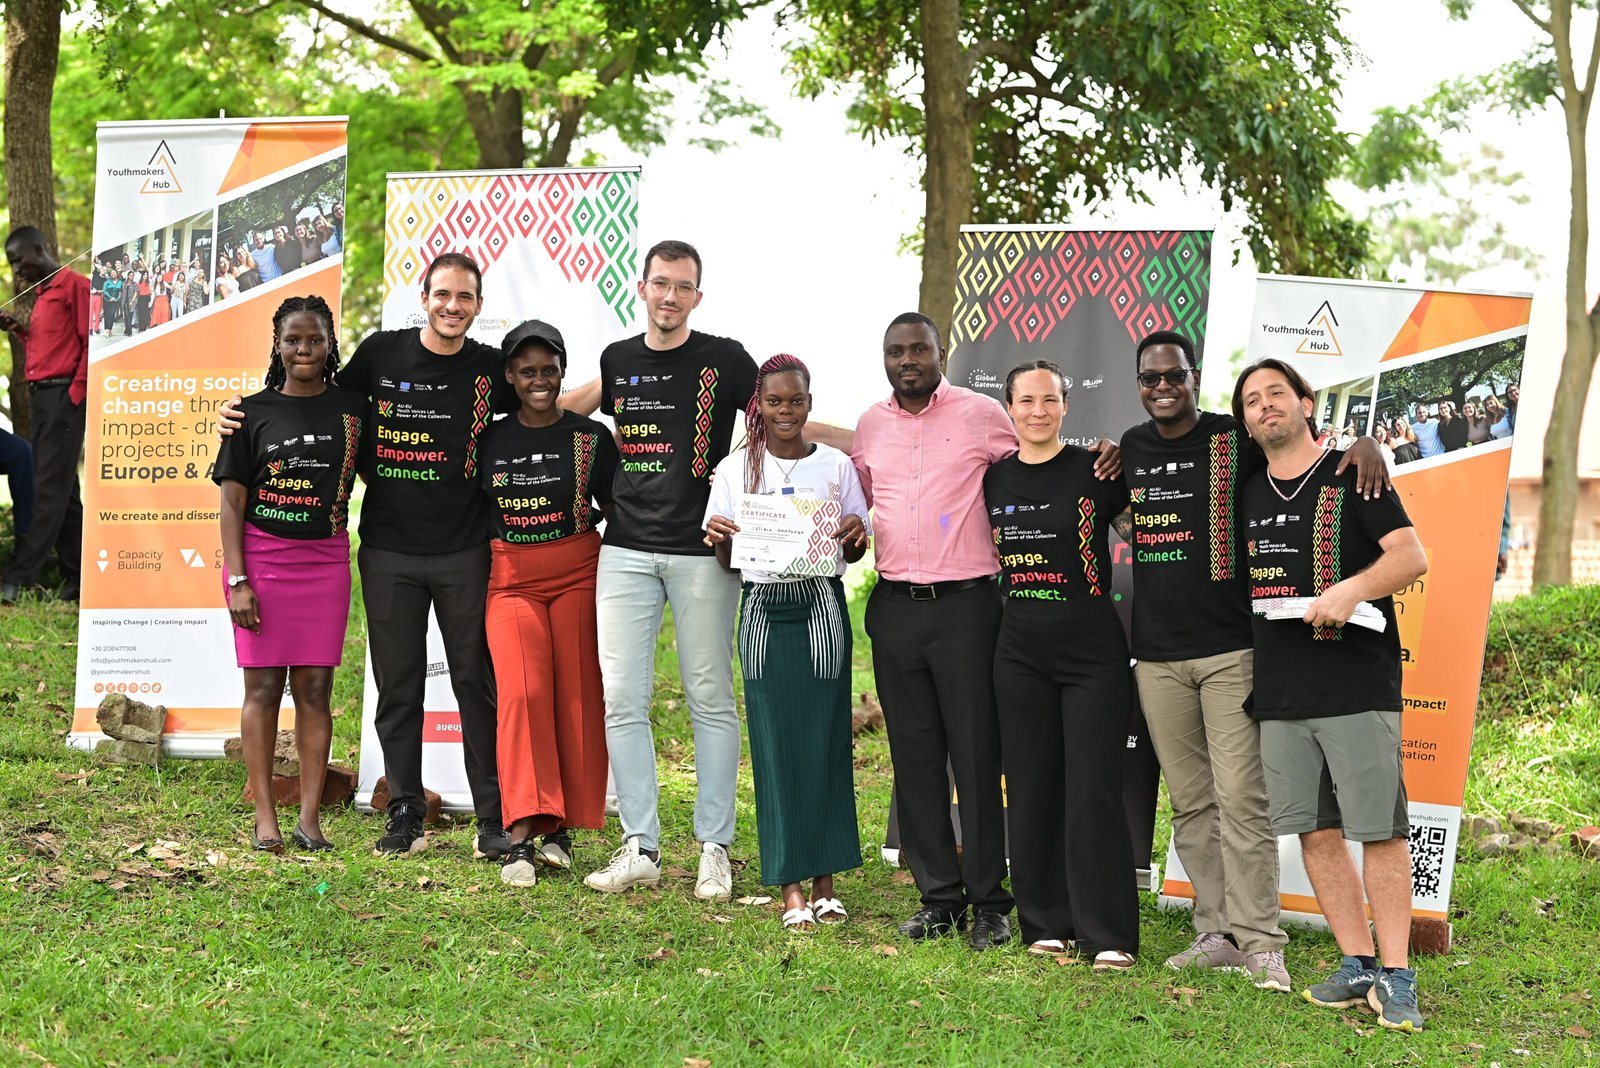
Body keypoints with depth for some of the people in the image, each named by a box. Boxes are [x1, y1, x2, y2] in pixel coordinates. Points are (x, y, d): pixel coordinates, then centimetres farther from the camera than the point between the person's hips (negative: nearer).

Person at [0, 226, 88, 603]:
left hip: (64, 396, -10)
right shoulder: (40, 293, 20)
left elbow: (91, 343, -12)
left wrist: (75, 394, -14)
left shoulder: (74, 285, -7)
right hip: (40, 395, 10)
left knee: (50, 488, -10)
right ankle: (78, 576, 11)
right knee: (61, 490, 8)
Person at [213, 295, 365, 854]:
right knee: (264, 686, -1)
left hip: (325, 560, 2)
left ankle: (310, 817, 6)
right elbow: (232, 501, -1)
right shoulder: (254, 411, 1)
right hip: (262, 556, -2)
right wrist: (237, 580, -9)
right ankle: (264, 818, 3)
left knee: (314, 687, 2)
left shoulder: (350, 408, 6)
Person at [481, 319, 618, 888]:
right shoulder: (491, 440, 9)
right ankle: (522, 836, -20)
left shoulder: (590, 436, 4)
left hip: (578, 577, 0)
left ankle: (560, 829, 8)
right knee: (522, 691, -16)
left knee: (576, 697, -3)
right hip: (510, 579, 0)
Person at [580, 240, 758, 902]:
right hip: (626, 550, 3)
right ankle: (640, 848, 7)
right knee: (621, 699, -1)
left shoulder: (724, 360, 1)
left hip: (703, 552, -3)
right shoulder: (617, 361, 11)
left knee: (710, 700, 1)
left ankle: (715, 849, 8)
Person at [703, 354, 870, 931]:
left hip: (823, 608, 0)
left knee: (825, 739, -2)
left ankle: (825, 880, 7)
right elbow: (727, 561, 9)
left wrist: (854, 535, -11)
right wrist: (719, 539, -12)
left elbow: (855, 551, 11)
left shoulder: (836, 466, 6)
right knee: (775, 743, -2)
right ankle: (791, 886, 2)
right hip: (764, 610, 0)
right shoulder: (735, 470, 7)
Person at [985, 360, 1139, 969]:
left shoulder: (1097, 471, -3)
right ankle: (1047, 924, 16)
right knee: (1031, 788, 6)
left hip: (1092, 645, -4)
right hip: (1020, 649, 4)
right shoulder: (993, 479, 8)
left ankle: (1107, 936, -1)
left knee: (1094, 791, -6)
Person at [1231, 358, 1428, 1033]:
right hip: (1280, 692, 5)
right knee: (1315, 830, 5)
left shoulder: (1352, 476, 0)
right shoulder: (1246, 494, 15)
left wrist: (1353, 589, -23)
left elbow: (1411, 557, -8)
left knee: (1379, 830, -6)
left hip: (1357, 681, -5)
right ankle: (1358, 965, 15)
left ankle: (1395, 977, -2)